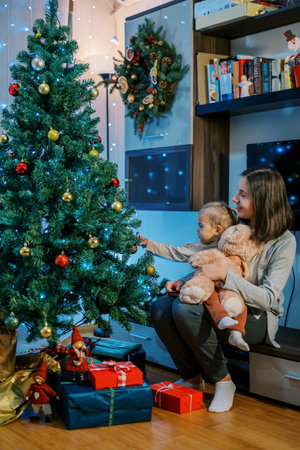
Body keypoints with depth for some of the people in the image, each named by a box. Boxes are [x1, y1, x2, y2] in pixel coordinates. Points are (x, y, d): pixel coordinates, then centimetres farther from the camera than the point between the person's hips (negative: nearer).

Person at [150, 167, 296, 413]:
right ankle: (192, 377, 0)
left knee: (185, 309, -30)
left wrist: (224, 274, -28)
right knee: (160, 308, -13)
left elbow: (267, 299, -20)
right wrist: (184, 282, -3)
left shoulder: (284, 242, -13)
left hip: (258, 318, -7)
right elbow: (208, 268, 17)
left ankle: (223, 380, -12)